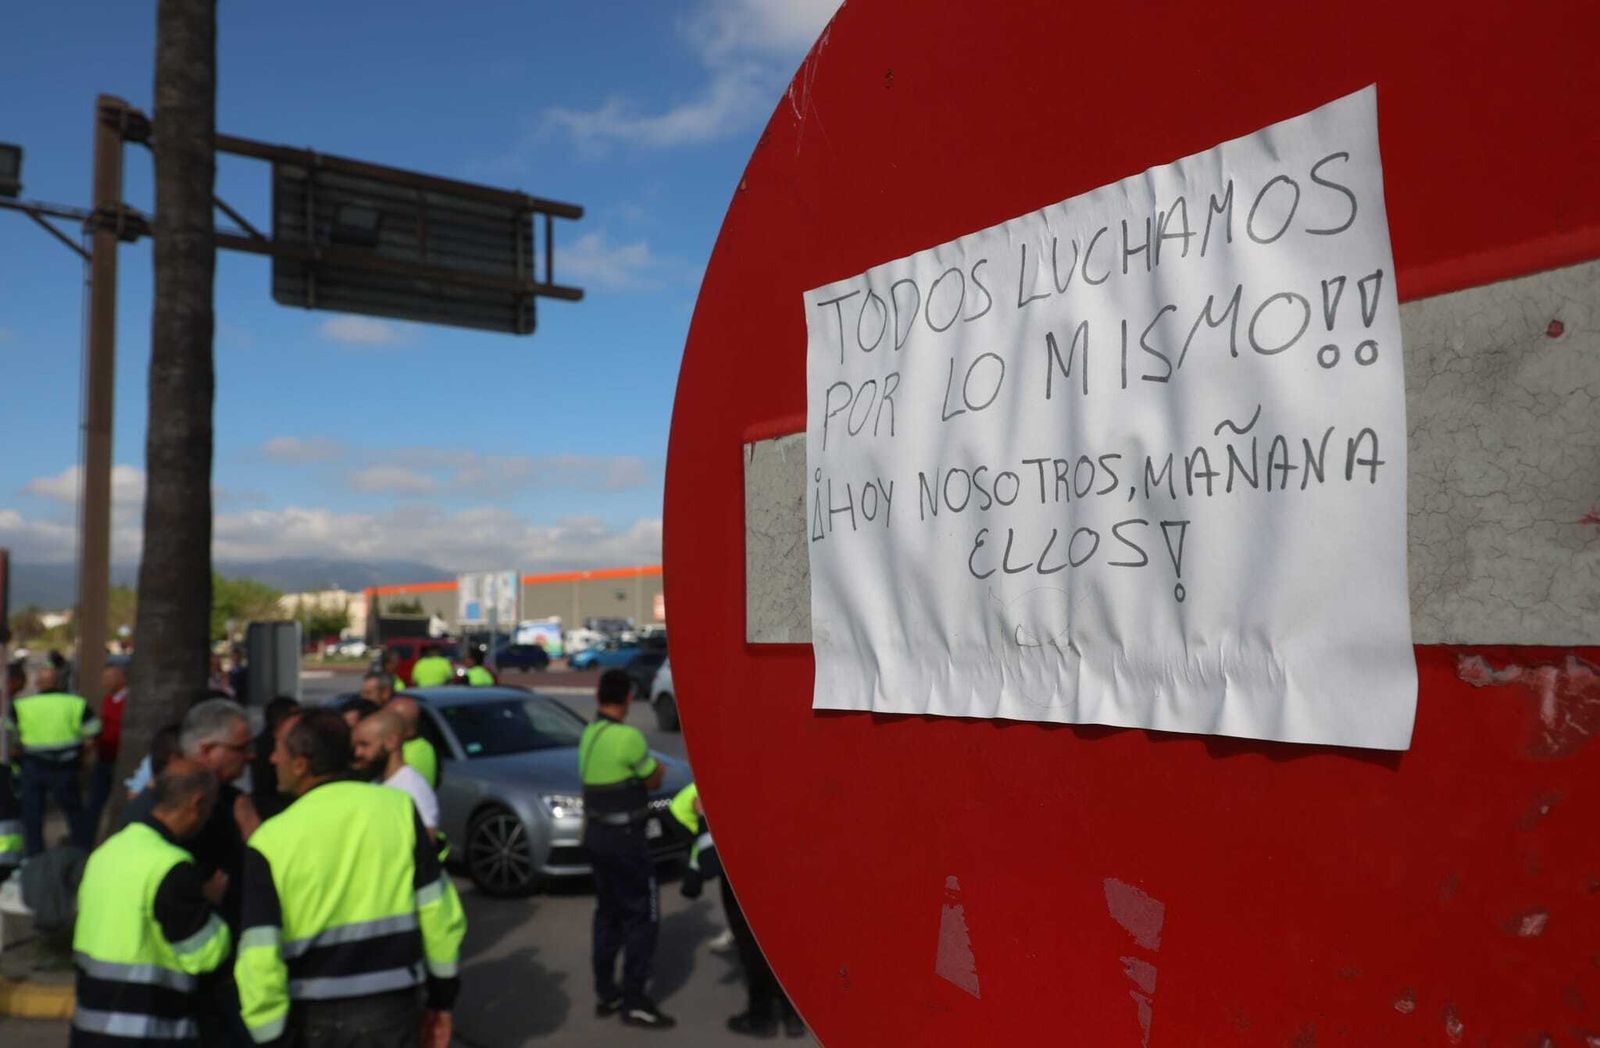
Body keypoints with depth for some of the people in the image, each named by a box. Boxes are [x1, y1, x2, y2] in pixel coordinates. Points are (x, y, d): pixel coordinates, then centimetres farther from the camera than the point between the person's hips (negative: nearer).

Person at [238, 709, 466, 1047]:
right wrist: (442, 999, 8)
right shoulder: (398, 808, -5)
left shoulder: (271, 841, -11)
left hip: (315, 1018, -1)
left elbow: (259, 960, -14)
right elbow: (439, 913, -3)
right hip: (394, 1006, 1)